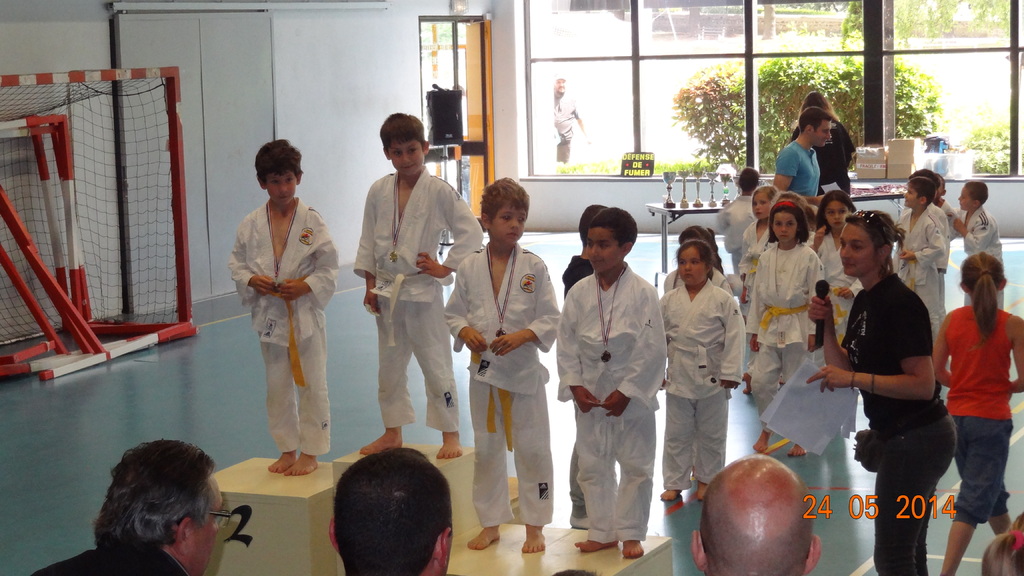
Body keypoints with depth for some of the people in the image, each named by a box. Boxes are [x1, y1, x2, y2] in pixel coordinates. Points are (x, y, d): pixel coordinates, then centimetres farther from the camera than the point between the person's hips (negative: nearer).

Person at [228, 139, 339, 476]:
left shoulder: (311, 221, -6)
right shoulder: (251, 224, 1)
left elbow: (329, 268, -4)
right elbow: (236, 263, 7)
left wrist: (304, 286, -18)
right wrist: (253, 280, -12)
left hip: (306, 313, -3)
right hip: (269, 314, 3)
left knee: (311, 384, 2)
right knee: (277, 386, 11)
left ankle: (310, 453, 14)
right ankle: (287, 450, 24)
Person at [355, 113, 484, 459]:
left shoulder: (438, 191, -10)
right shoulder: (379, 192, 2)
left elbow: (472, 233, -8)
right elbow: (368, 241, 9)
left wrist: (445, 268, -10)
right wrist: (370, 285, 5)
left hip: (422, 289, -4)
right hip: (386, 291, 5)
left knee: (436, 365, 1)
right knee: (389, 366, 14)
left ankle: (450, 435, 12)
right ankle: (392, 433, 27)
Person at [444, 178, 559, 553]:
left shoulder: (533, 267, -6)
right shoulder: (470, 268, -1)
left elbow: (550, 318, -5)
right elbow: (453, 312, 7)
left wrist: (522, 335, -20)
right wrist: (465, 331, -13)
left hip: (524, 368, -2)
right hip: (483, 368, 2)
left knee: (532, 448, 3)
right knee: (486, 449, 13)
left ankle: (534, 526, 17)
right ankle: (491, 523, 27)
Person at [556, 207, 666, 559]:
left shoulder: (642, 293, -12)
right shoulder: (579, 292, -2)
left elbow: (653, 350, -13)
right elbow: (566, 344, 3)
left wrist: (626, 392, -14)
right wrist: (575, 386, -7)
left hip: (632, 396, -4)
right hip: (589, 395, 4)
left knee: (636, 466, 6)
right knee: (593, 466, 12)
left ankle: (631, 534, 20)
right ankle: (602, 532, 26)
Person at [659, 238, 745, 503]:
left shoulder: (723, 300, -7)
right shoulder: (669, 300, 2)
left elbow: (734, 337, -8)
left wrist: (730, 372, -12)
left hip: (711, 377, -2)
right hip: (678, 377, 2)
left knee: (711, 434, 10)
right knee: (676, 434, 9)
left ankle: (706, 480, 26)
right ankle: (674, 483, 19)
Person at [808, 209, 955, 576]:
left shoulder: (901, 303, -20)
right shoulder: (863, 301, 9)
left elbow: (923, 384, -24)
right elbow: (843, 372, 9)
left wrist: (853, 378, -27)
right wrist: (826, 326, -4)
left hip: (917, 438, -10)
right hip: (900, 436, 10)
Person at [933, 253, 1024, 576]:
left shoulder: (952, 319, -3)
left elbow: (936, 371, 1)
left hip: (956, 416, 4)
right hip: (992, 420, -4)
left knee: (991, 491, 23)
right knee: (974, 501, -1)